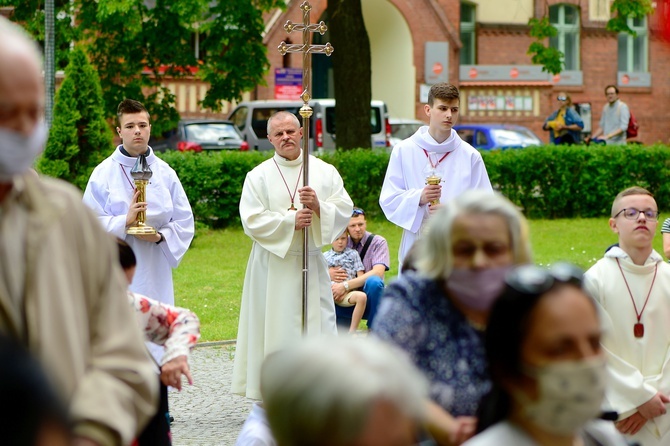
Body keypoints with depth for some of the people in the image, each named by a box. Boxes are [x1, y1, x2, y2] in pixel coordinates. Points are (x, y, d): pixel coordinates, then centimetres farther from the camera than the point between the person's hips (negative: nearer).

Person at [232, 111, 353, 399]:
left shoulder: (324, 172, 8)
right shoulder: (259, 176, 3)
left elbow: (345, 210, 4)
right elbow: (252, 220, -6)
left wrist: (319, 206, -15)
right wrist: (290, 220, -16)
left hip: (311, 262, 2)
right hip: (274, 265, -2)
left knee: (318, 326, -1)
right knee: (276, 330, -3)